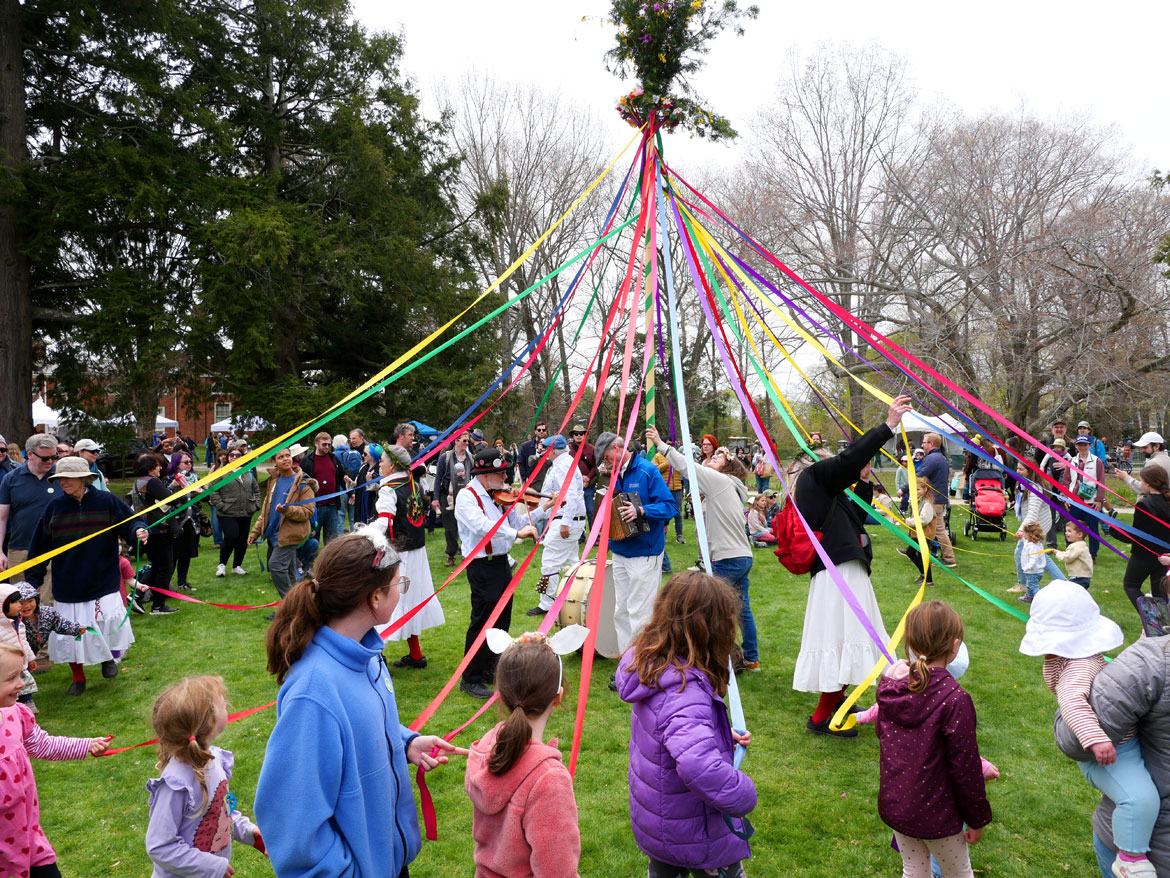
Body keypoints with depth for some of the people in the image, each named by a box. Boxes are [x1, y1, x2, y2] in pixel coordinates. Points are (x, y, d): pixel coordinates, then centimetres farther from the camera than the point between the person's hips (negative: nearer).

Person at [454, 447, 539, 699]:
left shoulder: (500, 495, 9)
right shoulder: (467, 497, -15)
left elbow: (517, 522, 8)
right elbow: (481, 525, -31)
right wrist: (516, 533, -38)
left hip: (502, 562, 8)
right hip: (482, 565, -8)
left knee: (501, 621, 17)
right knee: (483, 621, -3)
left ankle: (490, 669, 33)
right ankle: (471, 679, 9)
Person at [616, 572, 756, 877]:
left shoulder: (650, 664, -9)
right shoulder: (685, 692, -37)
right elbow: (699, 765, -51)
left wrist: (723, 734, 5)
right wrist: (743, 797, -34)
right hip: (693, 836, -8)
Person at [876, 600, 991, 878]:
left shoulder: (888, 685, -8)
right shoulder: (954, 700, -27)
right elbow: (964, 767, -19)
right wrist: (977, 819, -4)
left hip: (893, 805, 5)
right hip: (935, 814, -5)